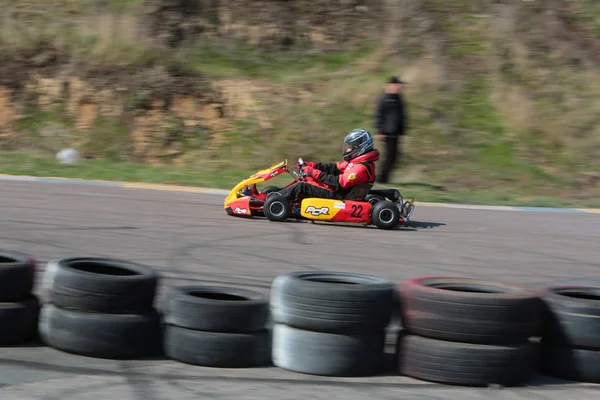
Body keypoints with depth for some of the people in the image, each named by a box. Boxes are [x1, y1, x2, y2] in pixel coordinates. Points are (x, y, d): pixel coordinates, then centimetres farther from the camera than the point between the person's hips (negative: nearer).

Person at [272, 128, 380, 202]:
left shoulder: (361, 168, -19)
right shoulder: (356, 162, 14)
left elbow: (340, 183, -25)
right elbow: (334, 168, 13)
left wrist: (316, 173, -21)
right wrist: (311, 165, 5)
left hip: (339, 196, -10)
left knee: (302, 186, -14)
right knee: (306, 180, 11)